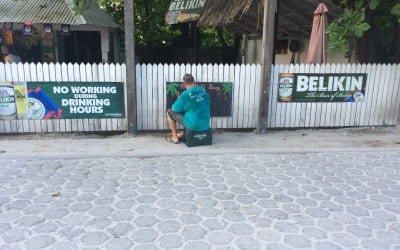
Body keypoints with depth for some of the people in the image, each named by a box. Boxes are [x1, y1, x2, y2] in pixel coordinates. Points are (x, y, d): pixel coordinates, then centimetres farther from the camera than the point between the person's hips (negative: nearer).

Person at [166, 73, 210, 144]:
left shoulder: (185, 94, -14)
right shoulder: (204, 91, 1)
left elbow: (175, 109, -5)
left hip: (193, 125, -5)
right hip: (206, 125, 6)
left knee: (169, 112, 12)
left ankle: (175, 137, 19)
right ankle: (183, 134, 38)